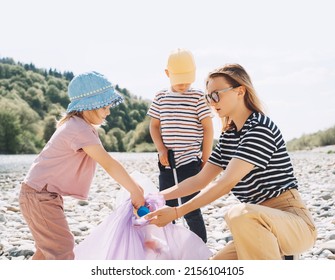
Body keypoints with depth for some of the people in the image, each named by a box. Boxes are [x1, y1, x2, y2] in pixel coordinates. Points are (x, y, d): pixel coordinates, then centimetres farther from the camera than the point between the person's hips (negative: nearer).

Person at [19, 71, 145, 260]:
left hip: (47, 194, 11)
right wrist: (135, 191, -21)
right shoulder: (78, 128, -23)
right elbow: (109, 164, -26)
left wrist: (133, 185, 0)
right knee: (63, 251, -8)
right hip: (40, 195, -11)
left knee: (49, 248, 22)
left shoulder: (86, 127, 10)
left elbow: (107, 161, 9)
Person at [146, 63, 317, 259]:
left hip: (295, 222, -8)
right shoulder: (228, 135, 12)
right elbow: (201, 180, 15)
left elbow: (226, 183, -25)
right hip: (259, 228, 9)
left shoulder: (260, 128, -17)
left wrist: (177, 212, -25)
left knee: (240, 214, -38)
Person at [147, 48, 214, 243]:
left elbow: (208, 128, -3)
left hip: (190, 162, -4)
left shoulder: (197, 97, -4)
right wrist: (161, 150, -4)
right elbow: (154, 125, 11)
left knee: (191, 210, -6)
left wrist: (205, 160, -5)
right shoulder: (161, 97, 7)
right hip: (166, 163, 4)